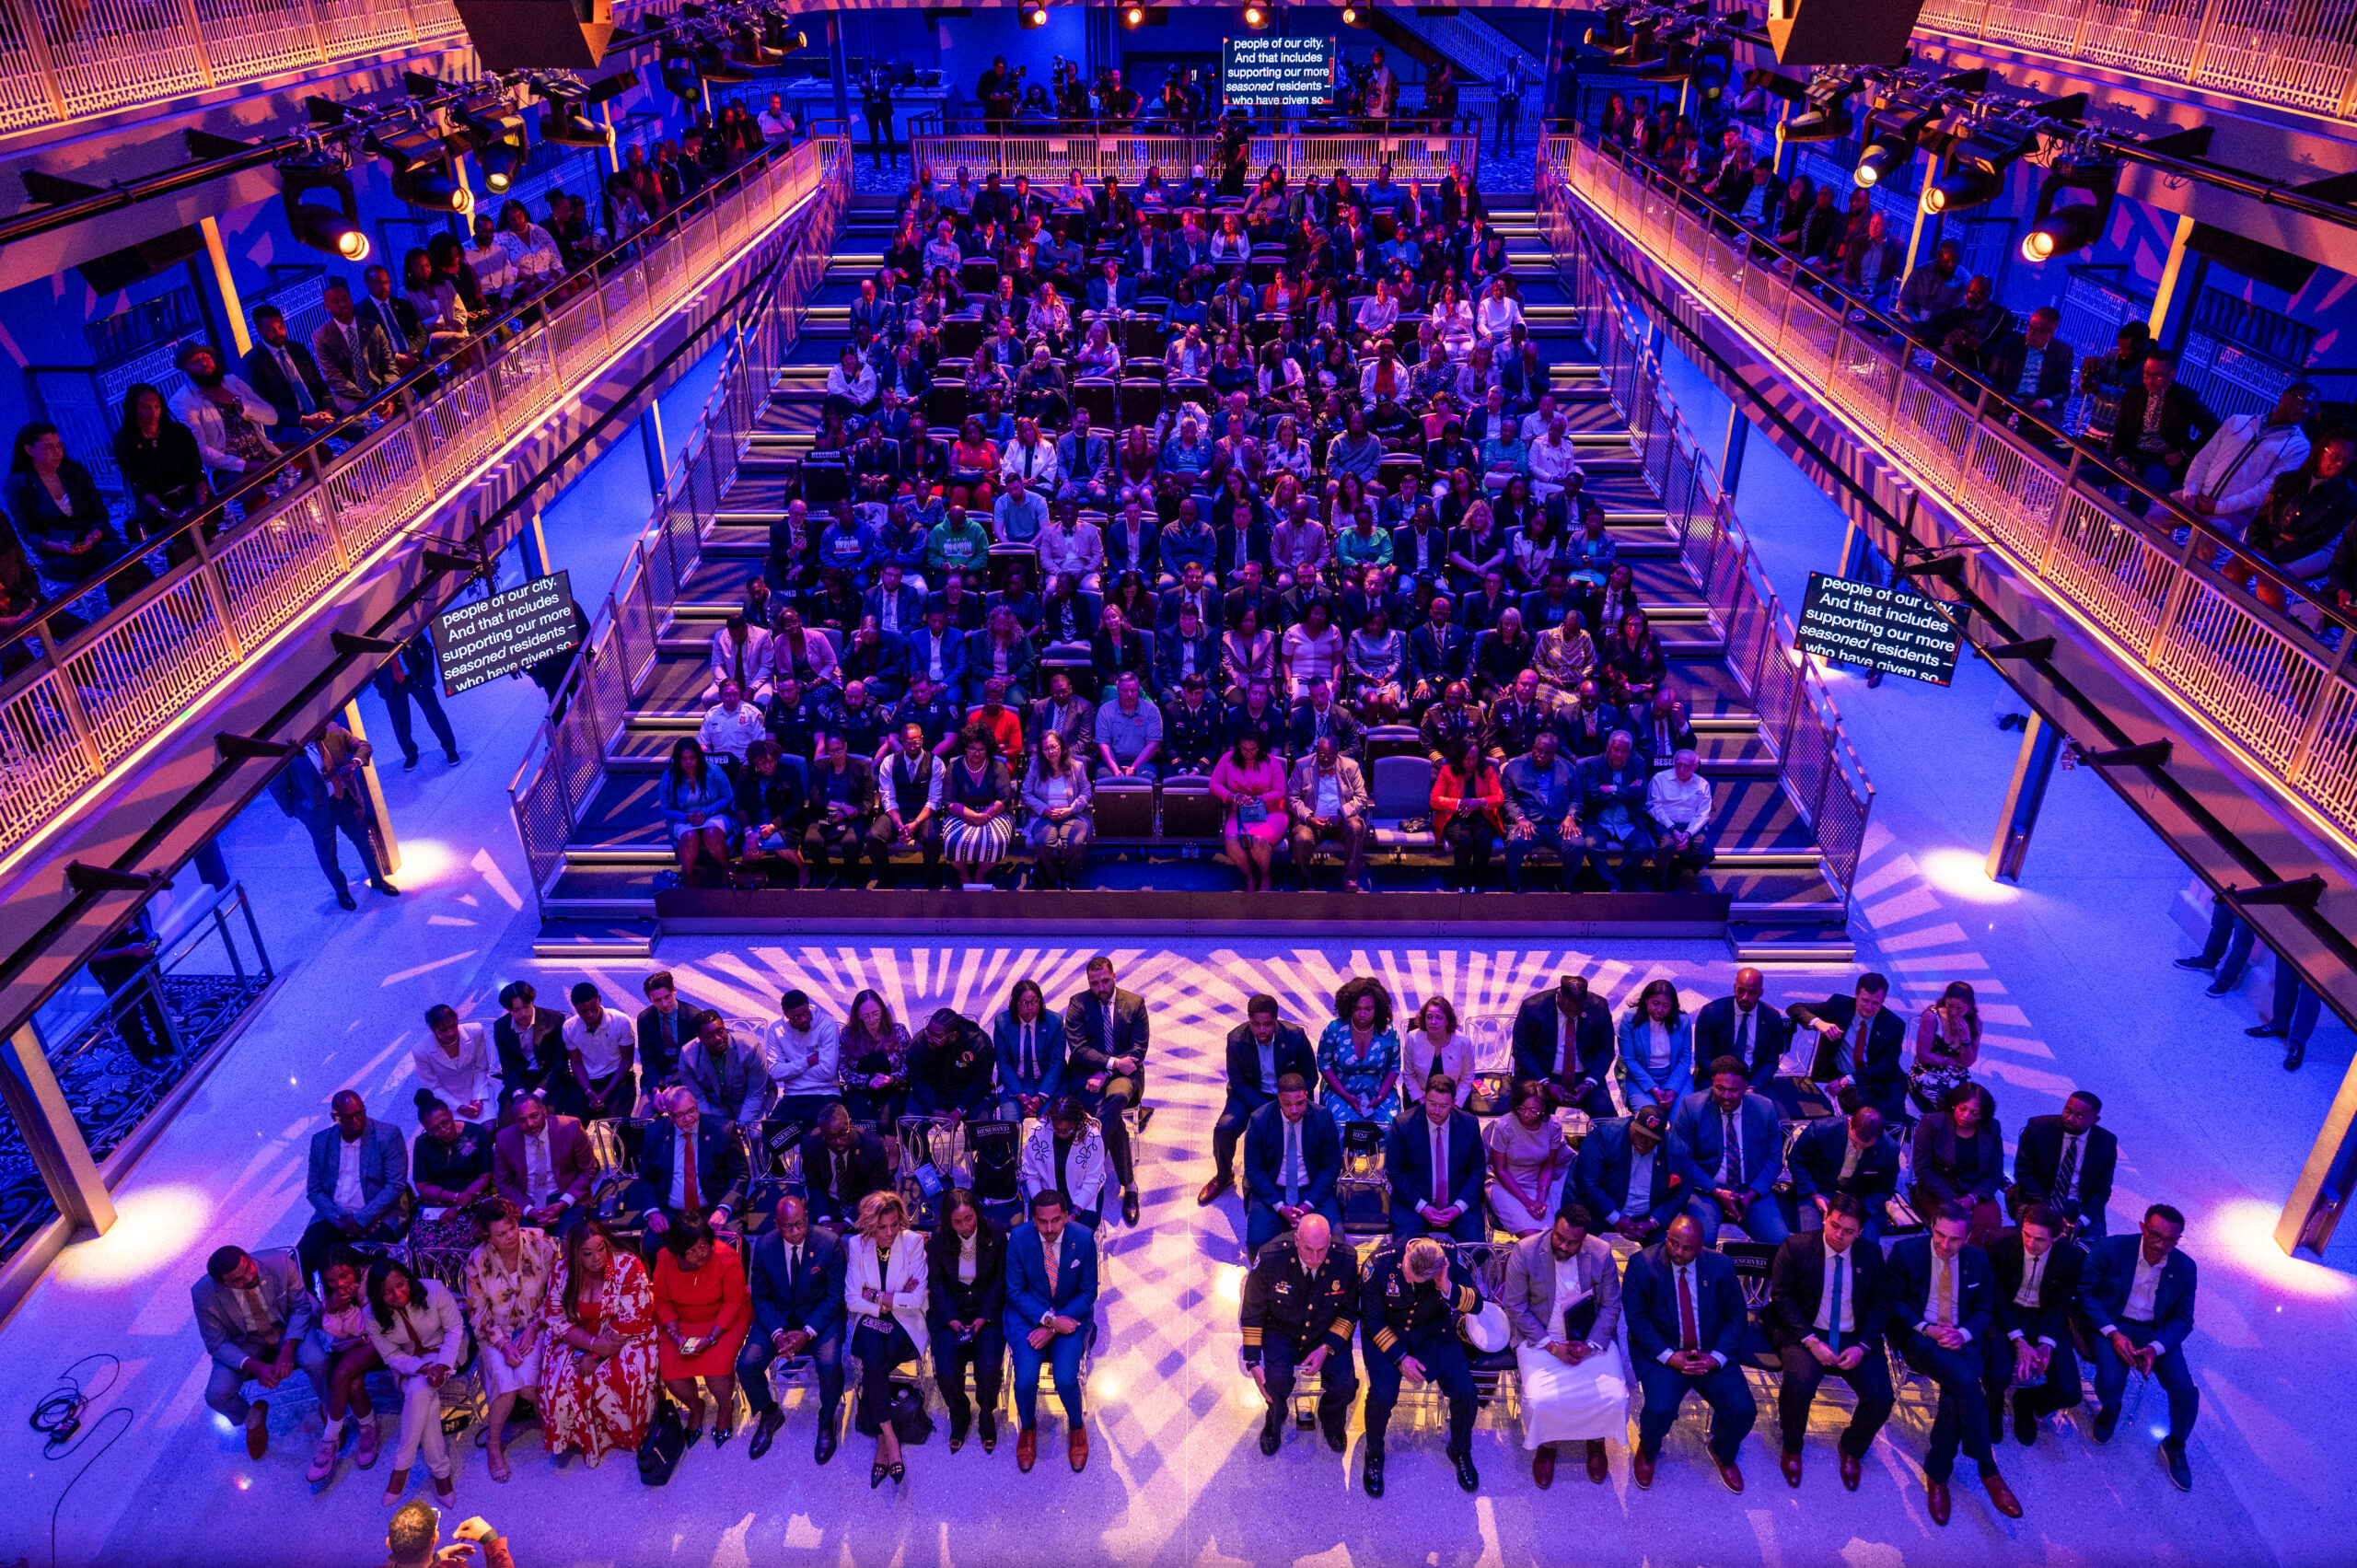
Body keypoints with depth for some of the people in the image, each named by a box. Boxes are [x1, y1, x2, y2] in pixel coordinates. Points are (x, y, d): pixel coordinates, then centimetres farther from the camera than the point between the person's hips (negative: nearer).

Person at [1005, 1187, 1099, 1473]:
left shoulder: (1083, 1239, -15)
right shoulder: (1019, 1239, -15)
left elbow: (1088, 1293, -6)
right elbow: (1015, 1292, -6)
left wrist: (1053, 1327, -15)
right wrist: (1049, 1319, -20)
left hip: (1070, 1315, 0)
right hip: (1028, 1314, 0)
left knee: (1066, 1380, -21)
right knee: (1025, 1381, -19)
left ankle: (1076, 1425, 14)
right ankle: (1027, 1426, 16)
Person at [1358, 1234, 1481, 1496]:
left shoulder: (1451, 1261, -22)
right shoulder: (1380, 1263, -26)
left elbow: (1475, 1304, -19)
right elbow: (1373, 1320, -14)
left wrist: (1448, 1288, -37)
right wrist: (1399, 1357, -21)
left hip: (1433, 1329, 2)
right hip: (1386, 1331, -2)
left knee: (1464, 1390, -16)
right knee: (1383, 1393, -25)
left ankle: (1460, 1451, 16)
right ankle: (1374, 1455, 7)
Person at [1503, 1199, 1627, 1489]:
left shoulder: (1602, 1253, -8)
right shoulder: (1524, 1252, -14)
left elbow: (1611, 1306, 1)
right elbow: (1516, 1308, -9)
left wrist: (1590, 1345, -13)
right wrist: (1553, 1347, -16)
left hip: (1592, 1336, 2)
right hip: (1540, 1337, -2)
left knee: (1615, 1398, -17)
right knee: (1539, 1401, -23)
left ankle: (1596, 1442, 18)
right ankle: (1546, 1446, 11)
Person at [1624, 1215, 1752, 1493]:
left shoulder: (1720, 1266, -1)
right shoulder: (1642, 1264, -8)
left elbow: (1736, 1317, 4)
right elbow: (1636, 1317, -7)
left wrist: (1717, 1357, -10)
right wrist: (1668, 1356, -17)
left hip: (1711, 1355, 3)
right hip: (1662, 1353, -3)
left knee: (1743, 1411, -16)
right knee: (1660, 1411, -26)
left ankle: (1722, 1452, 21)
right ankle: (1647, 1451, 12)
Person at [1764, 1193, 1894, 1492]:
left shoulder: (1871, 1254, 3)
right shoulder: (1795, 1247, -7)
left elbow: (1879, 1305, 6)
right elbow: (1781, 1298, -7)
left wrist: (1863, 1346, -10)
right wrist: (1811, 1342, -17)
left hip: (1854, 1339, 3)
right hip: (1805, 1333, -3)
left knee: (1880, 1397, -20)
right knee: (1798, 1385, -31)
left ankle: (1851, 1449, 15)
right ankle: (1791, 1448, 1)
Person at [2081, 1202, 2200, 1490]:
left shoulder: (2184, 1268, -5)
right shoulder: (2110, 1249, -15)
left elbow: (2183, 1319, 0)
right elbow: (2085, 1292, -8)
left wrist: (2155, 1347, -17)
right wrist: (2113, 1334, -19)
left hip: (2157, 1331, 3)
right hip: (2112, 1324, -3)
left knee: (2185, 1391, -16)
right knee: (2111, 1382, -26)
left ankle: (2175, 1447, 15)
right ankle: (2109, 1409, 14)